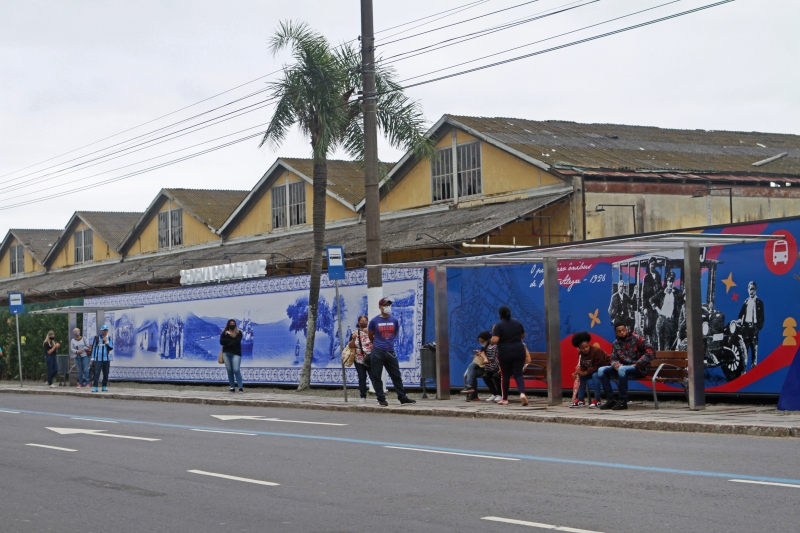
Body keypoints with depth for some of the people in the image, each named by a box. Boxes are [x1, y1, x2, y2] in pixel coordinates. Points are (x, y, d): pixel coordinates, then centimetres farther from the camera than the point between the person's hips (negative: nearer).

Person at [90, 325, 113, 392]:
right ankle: (95, 387, -14)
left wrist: (106, 342, -12)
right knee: (96, 373, -11)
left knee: (106, 374, 6)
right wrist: (92, 358, 3)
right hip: (98, 359, -2)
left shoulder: (109, 338, 7)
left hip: (106, 359, 2)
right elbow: (94, 348, 5)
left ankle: (104, 386, 16)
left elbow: (111, 348, -1)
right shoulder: (97, 338, 3)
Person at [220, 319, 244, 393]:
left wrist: (227, 344, -7)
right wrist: (231, 339, -9)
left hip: (235, 353, -3)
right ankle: (232, 387, 8)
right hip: (226, 353, 3)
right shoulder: (224, 333, 11)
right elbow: (221, 341, -3)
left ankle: (240, 388, -12)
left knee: (236, 370, -13)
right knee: (229, 370, 3)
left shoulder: (238, 332, 4)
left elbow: (236, 342, -10)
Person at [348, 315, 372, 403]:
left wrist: (369, 333, -20)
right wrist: (353, 339, -14)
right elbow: (350, 346, 5)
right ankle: (363, 397, -2)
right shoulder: (354, 333, 9)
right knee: (362, 378, -3)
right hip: (359, 360, 1)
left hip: (370, 359, -1)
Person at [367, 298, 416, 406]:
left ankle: (402, 397, 10)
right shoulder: (374, 321, -3)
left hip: (390, 352, 3)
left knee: (396, 375, 5)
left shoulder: (394, 321, 6)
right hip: (377, 353, -3)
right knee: (376, 376, -1)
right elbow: (370, 336, 10)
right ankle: (381, 399, 7)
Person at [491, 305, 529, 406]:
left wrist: (493, 334, 2)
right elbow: (523, 335, 15)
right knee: (518, 374, 3)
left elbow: (494, 340, -19)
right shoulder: (517, 322, 4)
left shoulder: (499, 325, -11)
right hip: (519, 351, 3)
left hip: (505, 353, -3)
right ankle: (522, 393, -21)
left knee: (505, 375, 10)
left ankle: (504, 399, 19)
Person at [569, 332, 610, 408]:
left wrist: (586, 372, -31)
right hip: (592, 369, 8)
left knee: (595, 375, -33)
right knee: (581, 376, -5)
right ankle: (580, 400, -2)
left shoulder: (597, 351, -28)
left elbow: (598, 366, -29)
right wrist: (580, 371, -25)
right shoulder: (581, 353, -5)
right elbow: (583, 366, -2)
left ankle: (597, 400, -28)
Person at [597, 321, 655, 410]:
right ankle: (611, 400, -9)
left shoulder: (636, 338, -8)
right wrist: (617, 365, -18)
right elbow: (613, 359, 7)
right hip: (623, 367, 6)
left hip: (638, 369, -6)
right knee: (601, 370, -10)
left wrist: (636, 364, -19)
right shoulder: (616, 344, 9)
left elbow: (651, 351, -16)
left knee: (622, 369, -37)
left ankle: (623, 401, -27)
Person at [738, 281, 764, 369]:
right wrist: (740, 319, -6)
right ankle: (743, 366, 4)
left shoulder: (759, 302, 3)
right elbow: (741, 313, 13)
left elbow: (761, 316, 0)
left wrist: (760, 326, -10)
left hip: (754, 326, -3)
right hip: (745, 326, 3)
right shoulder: (746, 301, 14)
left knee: (754, 347, -4)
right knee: (745, 347, 2)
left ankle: (754, 365, -3)